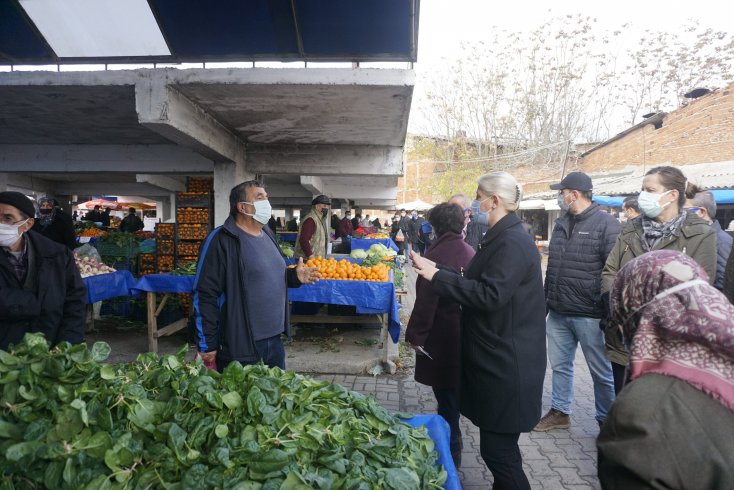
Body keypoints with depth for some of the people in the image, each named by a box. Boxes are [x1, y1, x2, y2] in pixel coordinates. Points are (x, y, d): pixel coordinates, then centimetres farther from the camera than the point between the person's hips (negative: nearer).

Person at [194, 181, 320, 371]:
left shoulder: (267, 234, 10)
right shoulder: (221, 240, -16)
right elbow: (205, 295, -16)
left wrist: (294, 276, 2)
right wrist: (207, 345, -15)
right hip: (239, 349, -7)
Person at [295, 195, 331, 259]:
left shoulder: (321, 219, 17)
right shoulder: (310, 220, -16)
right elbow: (303, 240, -24)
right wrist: (311, 256, -25)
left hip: (318, 259, 10)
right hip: (307, 259, -10)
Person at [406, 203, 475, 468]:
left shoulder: (437, 254, -20)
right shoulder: (469, 252, 3)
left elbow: (425, 301, -21)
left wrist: (415, 335, -12)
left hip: (443, 338, -8)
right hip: (465, 334, 8)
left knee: (447, 399, 5)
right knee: (454, 394, 21)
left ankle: (450, 453, 18)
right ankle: (452, 446, 37)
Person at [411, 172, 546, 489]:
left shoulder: (512, 243, -19)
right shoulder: (502, 237, 13)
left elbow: (489, 295, -28)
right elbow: (479, 284, 17)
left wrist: (437, 275, -23)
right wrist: (437, 272, 9)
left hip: (506, 365, -10)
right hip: (497, 359, 10)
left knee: (498, 450, 1)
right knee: (498, 446, 20)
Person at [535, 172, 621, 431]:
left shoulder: (606, 224, -10)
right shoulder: (561, 224, 12)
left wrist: (609, 312, -15)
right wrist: (546, 301, 17)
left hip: (589, 315, -7)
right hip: (558, 313, 7)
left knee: (601, 371, 10)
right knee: (559, 365, 17)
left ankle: (607, 421, 26)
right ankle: (559, 412, 32)